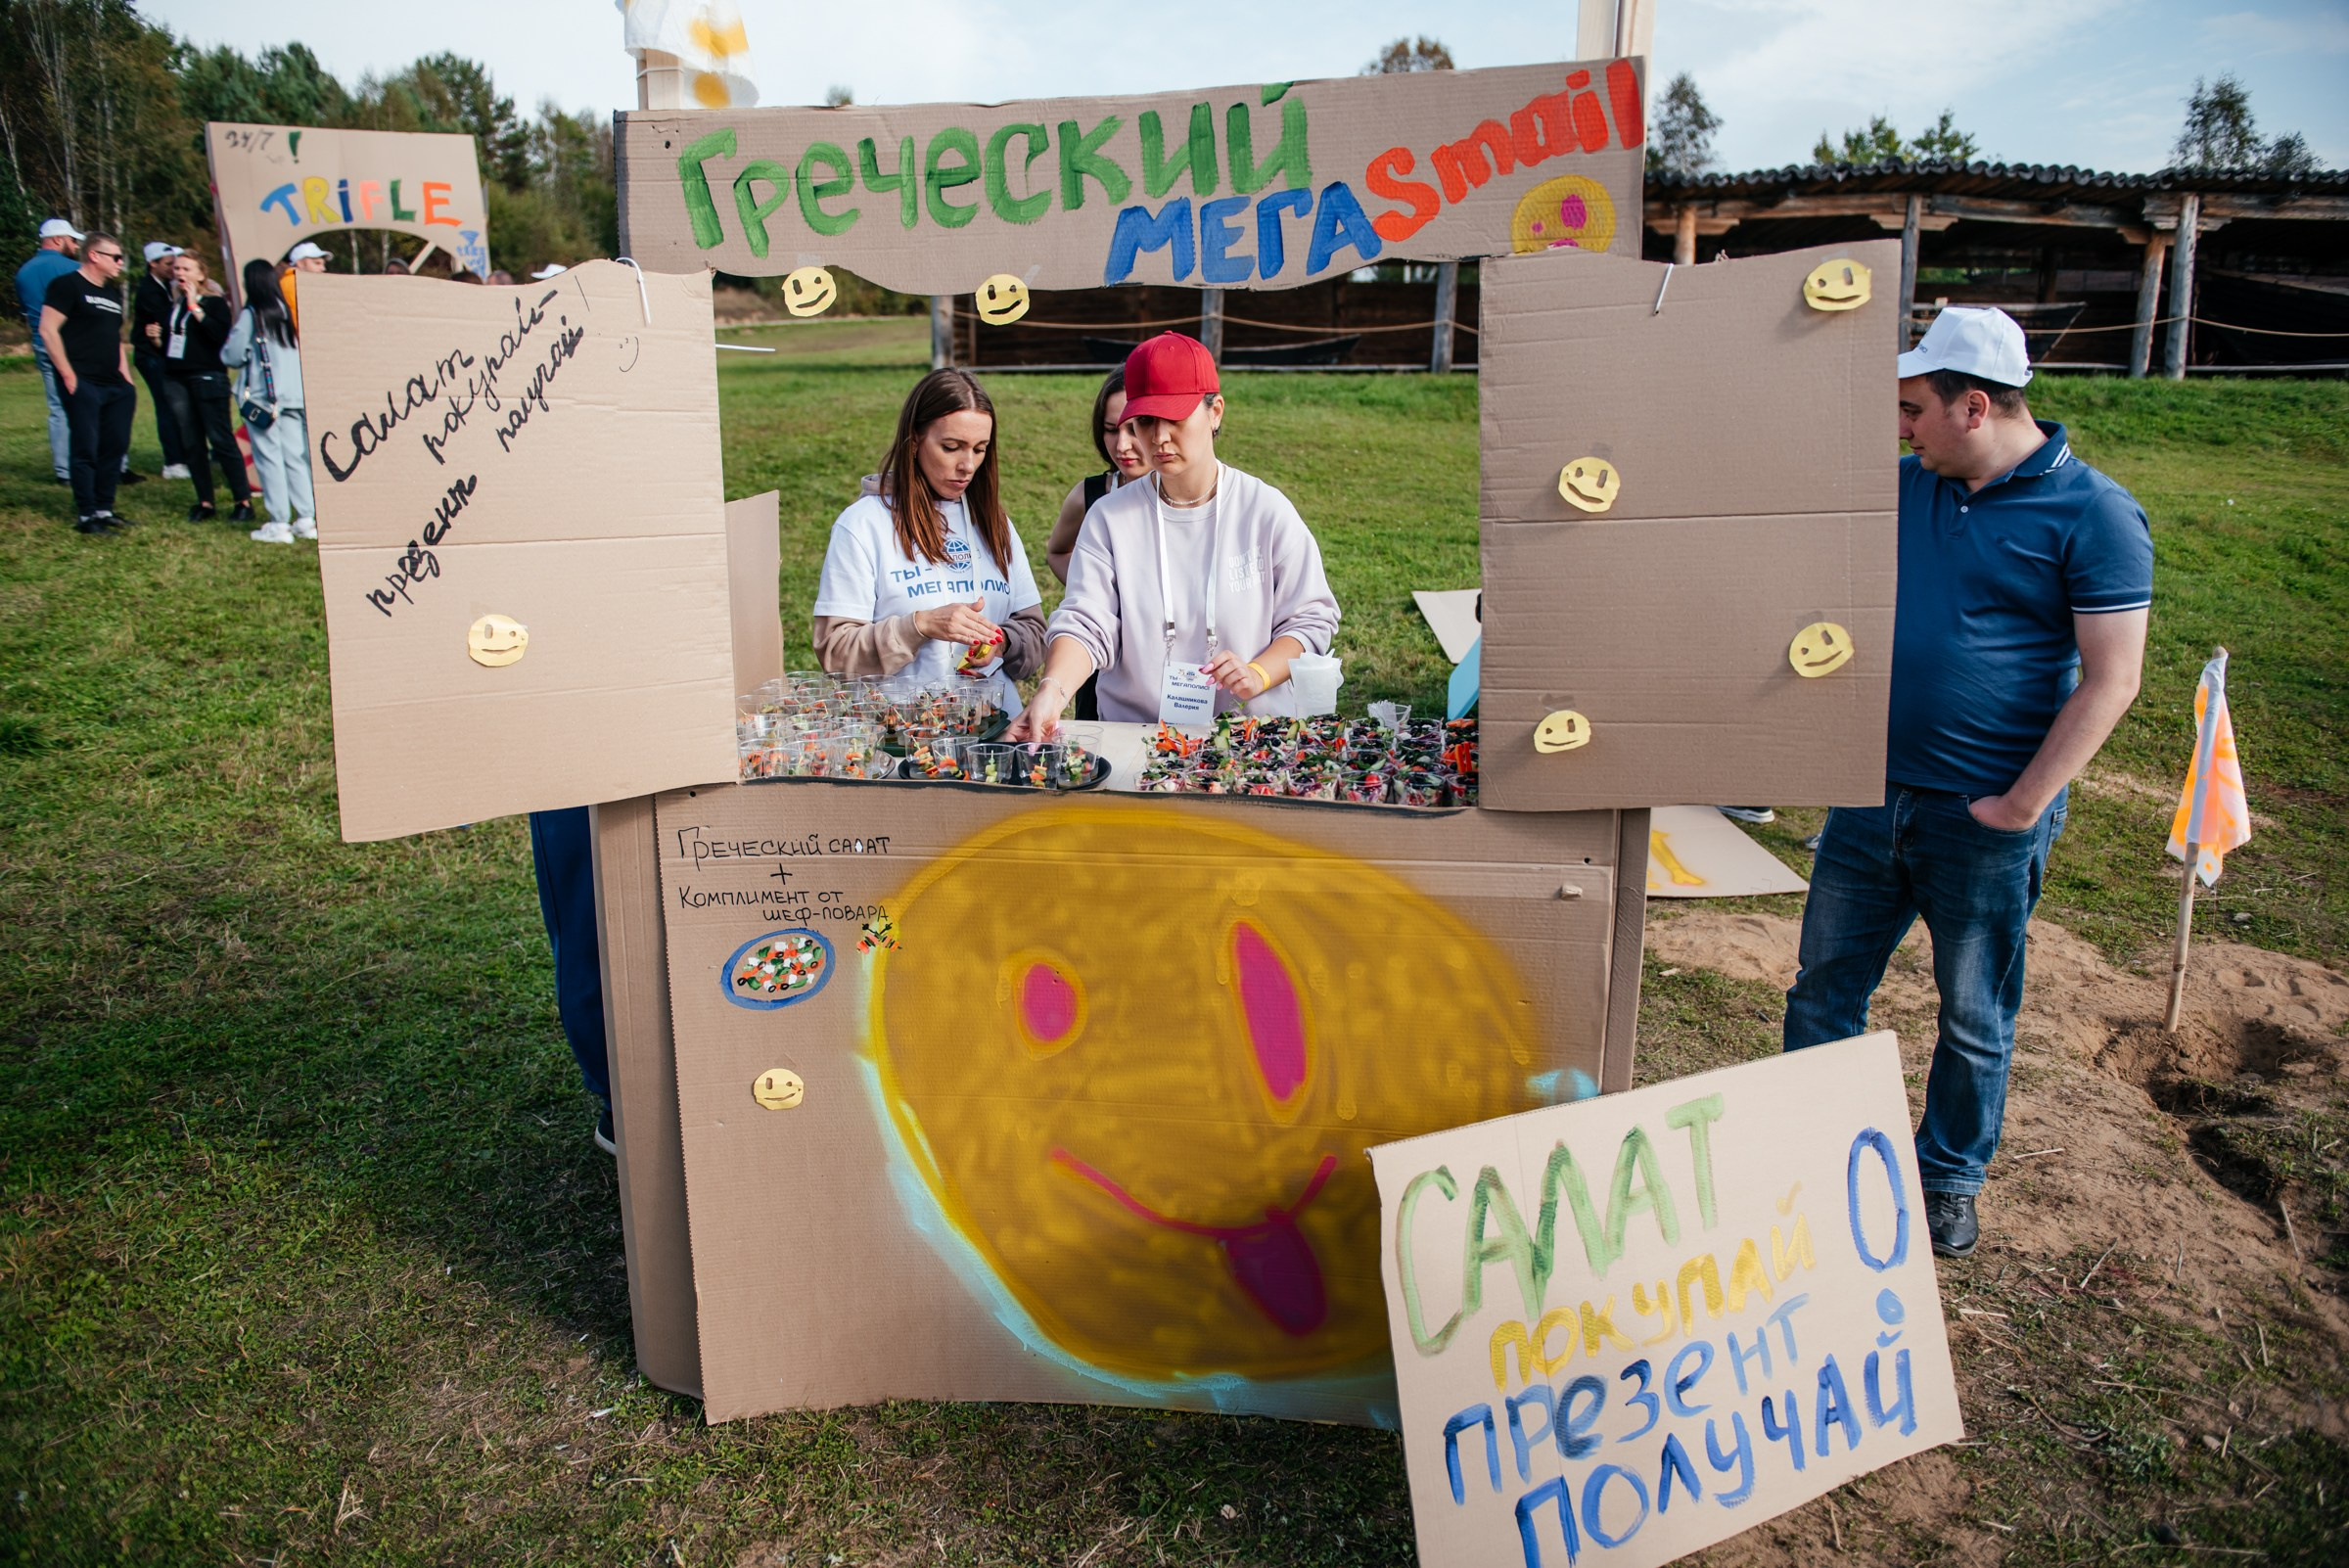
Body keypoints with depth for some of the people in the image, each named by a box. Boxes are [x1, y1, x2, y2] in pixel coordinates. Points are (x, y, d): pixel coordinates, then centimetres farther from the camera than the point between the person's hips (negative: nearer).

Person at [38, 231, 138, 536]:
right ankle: (86, 515, 0)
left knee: (115, 447, 8)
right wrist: (68, 375, -15)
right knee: (86, 450, -6)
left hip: (114, 385, 8)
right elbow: (48, 330, -11)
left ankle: (104, 509, 18)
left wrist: (126, 379, 14)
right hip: (84, 384, -8)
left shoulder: (112, 294, 20)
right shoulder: (67, 285, -5)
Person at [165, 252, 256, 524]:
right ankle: (205, 502, 11)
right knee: (191, 443, 6)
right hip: (179, 379, 7)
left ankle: (244, 501, -5)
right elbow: (170, 338, 26)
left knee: (221, 440, -9)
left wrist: (196, 308, -20)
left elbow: (221, 335, -21)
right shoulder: (174, 304, 16)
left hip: (208, 378, -7)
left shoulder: (214, 303, -3)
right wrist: (157, 337, 9)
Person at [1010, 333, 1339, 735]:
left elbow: (1312, 618, 7)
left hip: (1251, 731, -1)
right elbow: (1086, 625, -6)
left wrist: (1259, 674, -11)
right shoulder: (1109, 517, 4)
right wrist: (1052, 692, -25)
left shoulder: (1267, 511, 3)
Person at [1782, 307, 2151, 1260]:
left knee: (1974, 1015, 12)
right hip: (1872, 796, 5)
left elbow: (2110, 681, -14)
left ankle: (1950, 1178, 31)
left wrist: (2020, 806, -16)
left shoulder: (2094, 514, -11)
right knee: (1823, 986, 11)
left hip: (1984, 819, -5)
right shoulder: (1907, 486, 6)